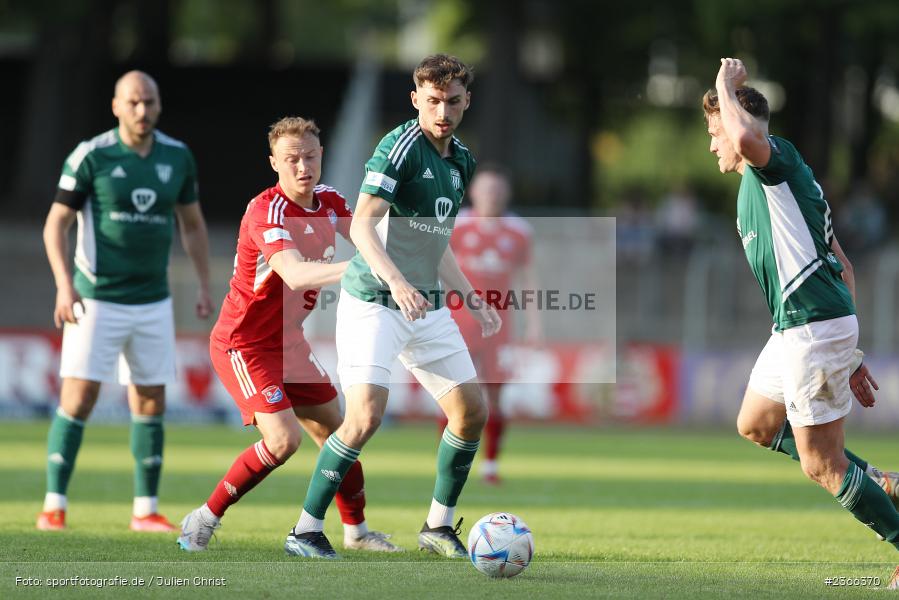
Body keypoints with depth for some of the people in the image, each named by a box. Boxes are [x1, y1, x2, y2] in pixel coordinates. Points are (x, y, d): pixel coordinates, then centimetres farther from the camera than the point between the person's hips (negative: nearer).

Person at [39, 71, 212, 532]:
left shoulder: (177, 157, 3)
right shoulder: (90, 156, -9)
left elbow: (192, 223, 15)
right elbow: (56, 223, -7)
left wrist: (204, 286, 9)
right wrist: (64, 285, -18)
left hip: (153, 302, 4)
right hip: (96, 301, -4)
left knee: (150, 406, 5)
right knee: (78, 401, -9)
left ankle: (146, 510, 13)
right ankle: (54, 507, -2)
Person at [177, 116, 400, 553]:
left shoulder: (329, 202, -1)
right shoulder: (267, 212, -27)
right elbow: (295, 275, -42)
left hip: (287, 341, 8)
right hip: (242, 344, -8)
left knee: (335, 431, 10)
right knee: (283, 439, -20)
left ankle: (356, 530, 27)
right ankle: (205, 520, -6)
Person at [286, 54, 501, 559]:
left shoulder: (461, 161, 13)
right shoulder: (400, 147, -14)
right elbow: (362, 224, -23)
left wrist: (472, 297, 20)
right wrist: (397, 283, -36)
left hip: (428, 307, 8)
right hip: (374, 303, -8)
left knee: (473, 412, 7)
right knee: (367, 415, -19)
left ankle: (439, 526, 21)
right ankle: (306, 531, -10)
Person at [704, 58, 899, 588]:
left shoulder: (779, 159, -8)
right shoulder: (768, 183, 20)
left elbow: (747, 138, -36)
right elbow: (844, 267, 21)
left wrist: (726, 86, -16)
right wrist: (850, 353, 20)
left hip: (814, 329, -11)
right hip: (795, 330, 11)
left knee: (822, 465, -7)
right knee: (756, 425, 26)